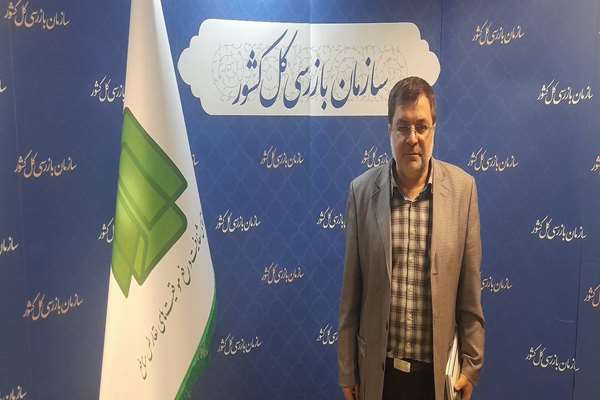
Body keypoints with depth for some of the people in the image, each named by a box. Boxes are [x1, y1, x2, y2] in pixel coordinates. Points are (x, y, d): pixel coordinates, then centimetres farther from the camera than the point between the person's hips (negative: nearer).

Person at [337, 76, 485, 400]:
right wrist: (347, 370, 1)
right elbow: (351, 292, -4)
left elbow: (470, 290, -2)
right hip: (378, 369, 0)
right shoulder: (362, 190, -8)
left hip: (438, 370, 0)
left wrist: (471, 362, 1)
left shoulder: (462, 187, -7)